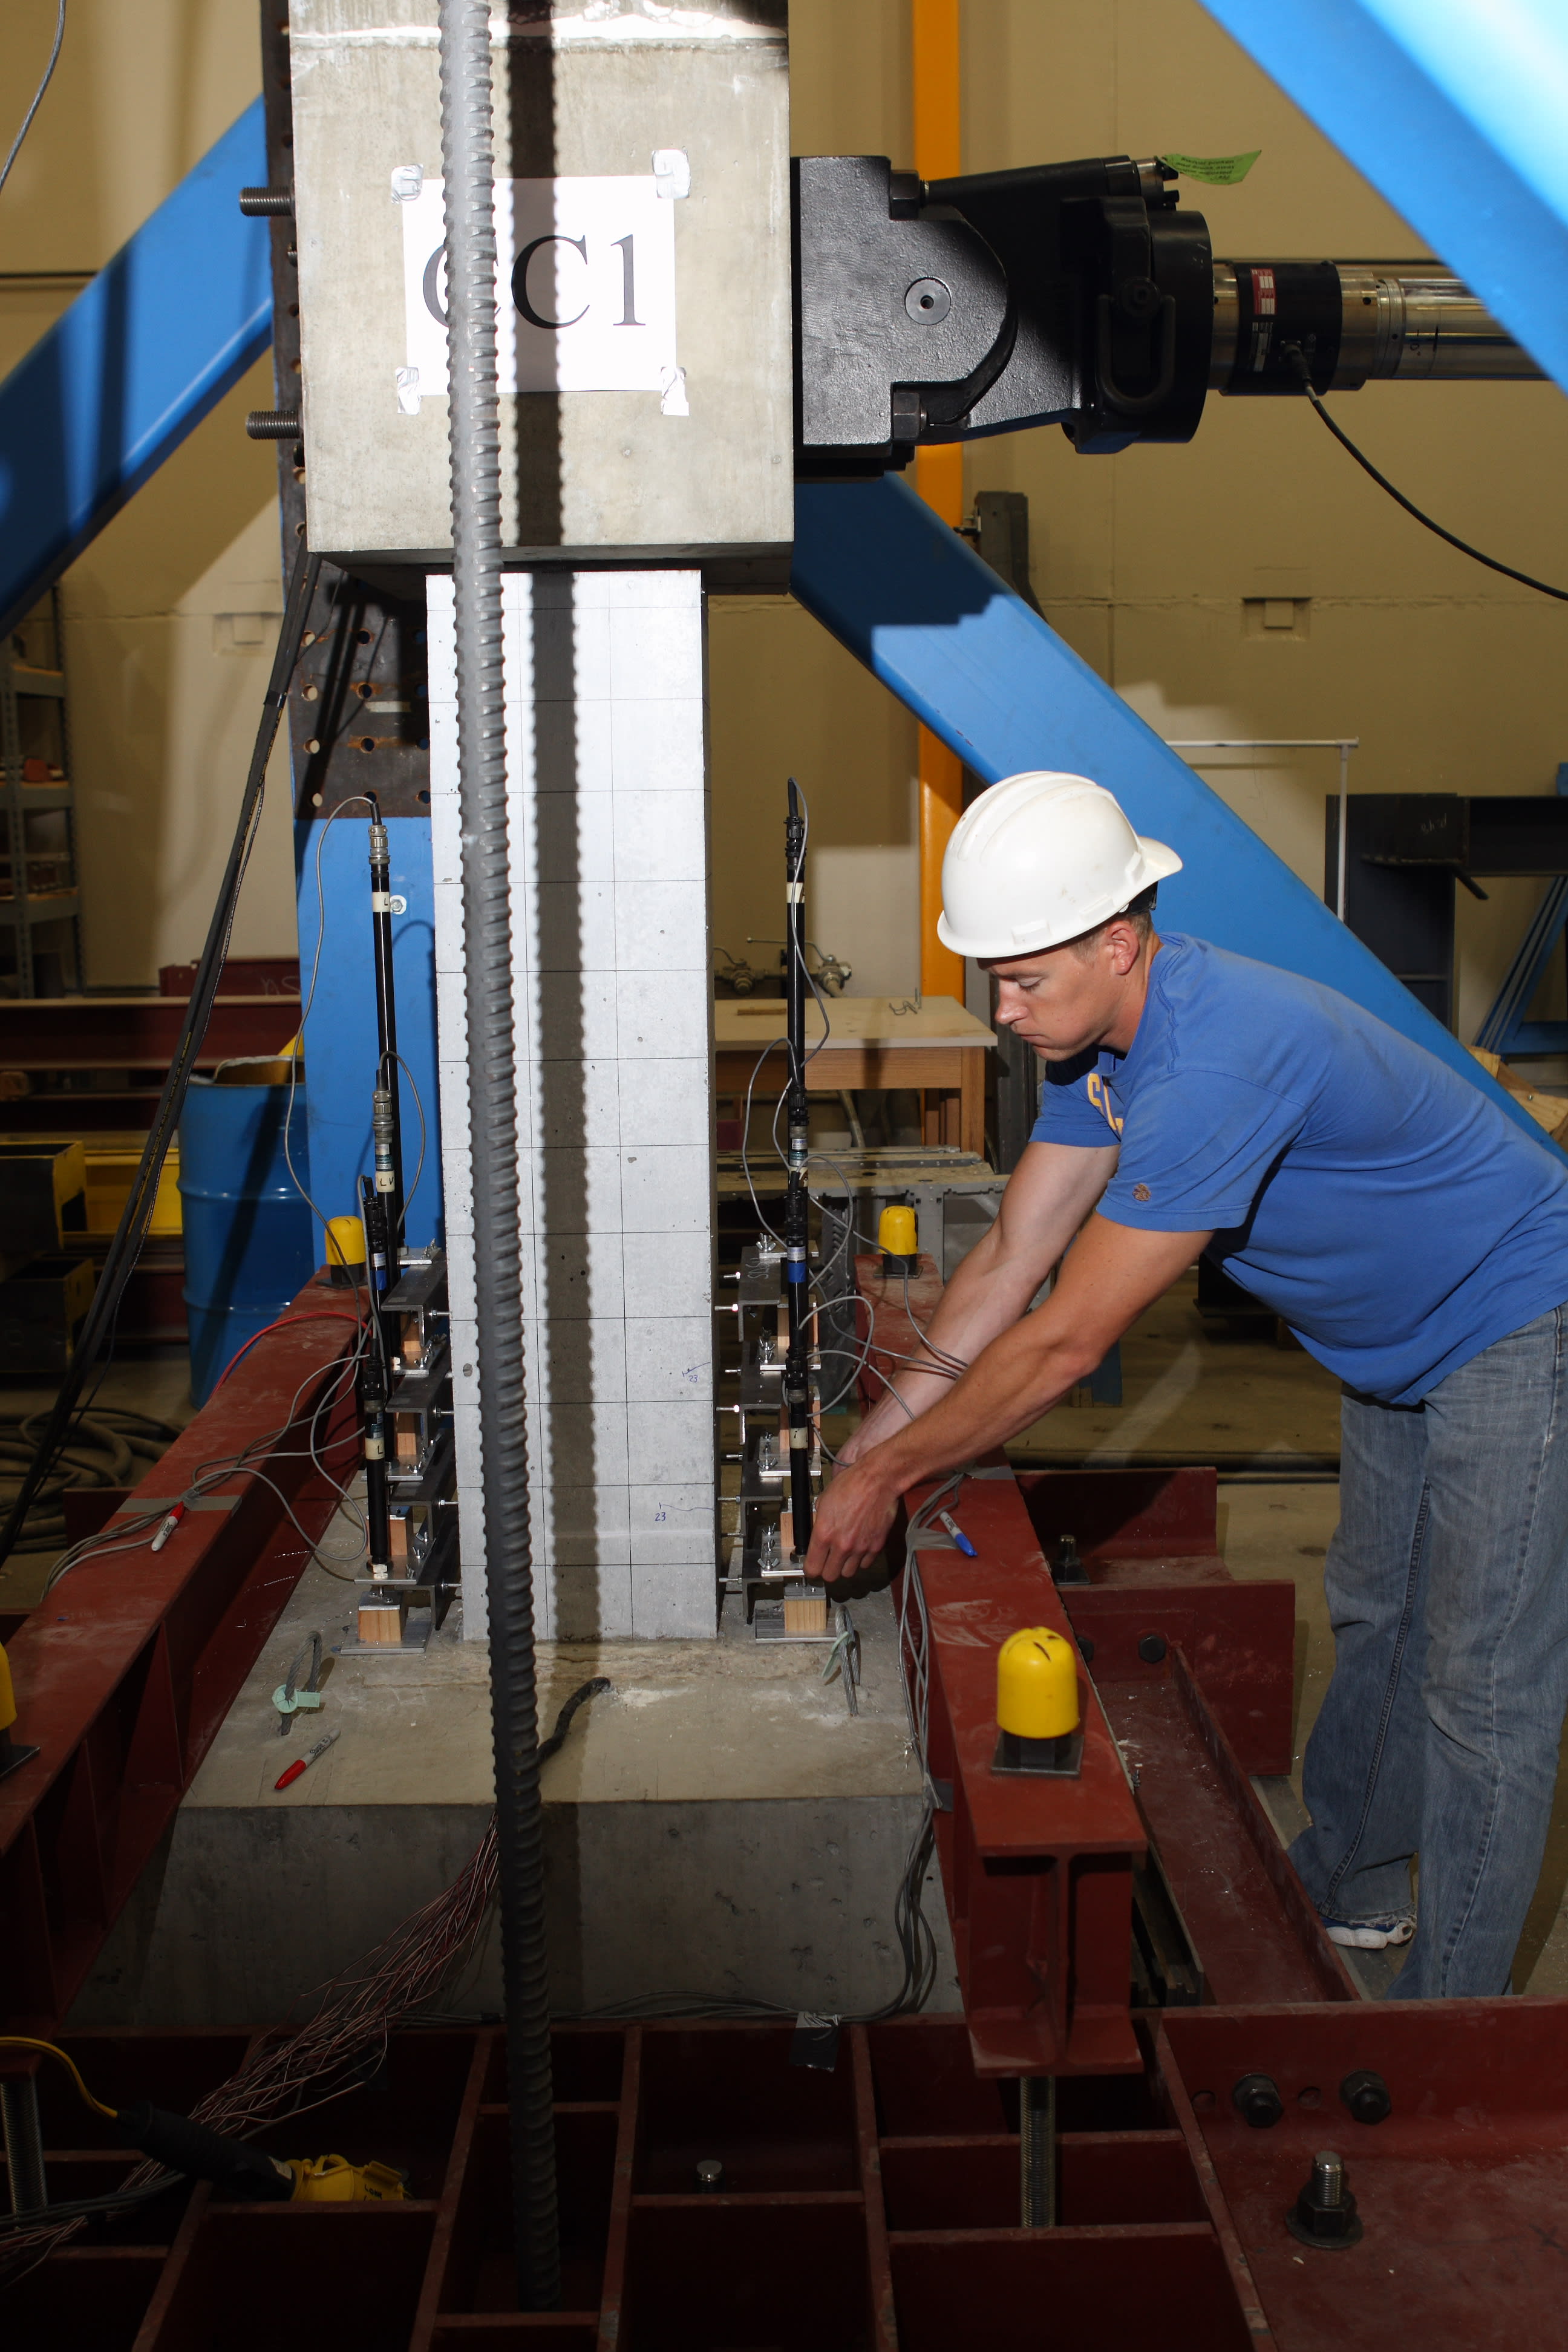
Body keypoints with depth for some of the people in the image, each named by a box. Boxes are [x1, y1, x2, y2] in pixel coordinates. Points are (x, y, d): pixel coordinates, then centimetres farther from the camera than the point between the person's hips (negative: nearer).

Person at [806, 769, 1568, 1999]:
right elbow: (1010, 1265, -3)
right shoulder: (1102, 1035, -7)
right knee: (1374, 1618, 22)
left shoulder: (1216, 1062, -38)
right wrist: (871, 1440, -6)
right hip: (1399, 1343, 10)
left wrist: (887, 1477, -23)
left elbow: (1063, 1345, -34)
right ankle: (1350, 1885, 42)